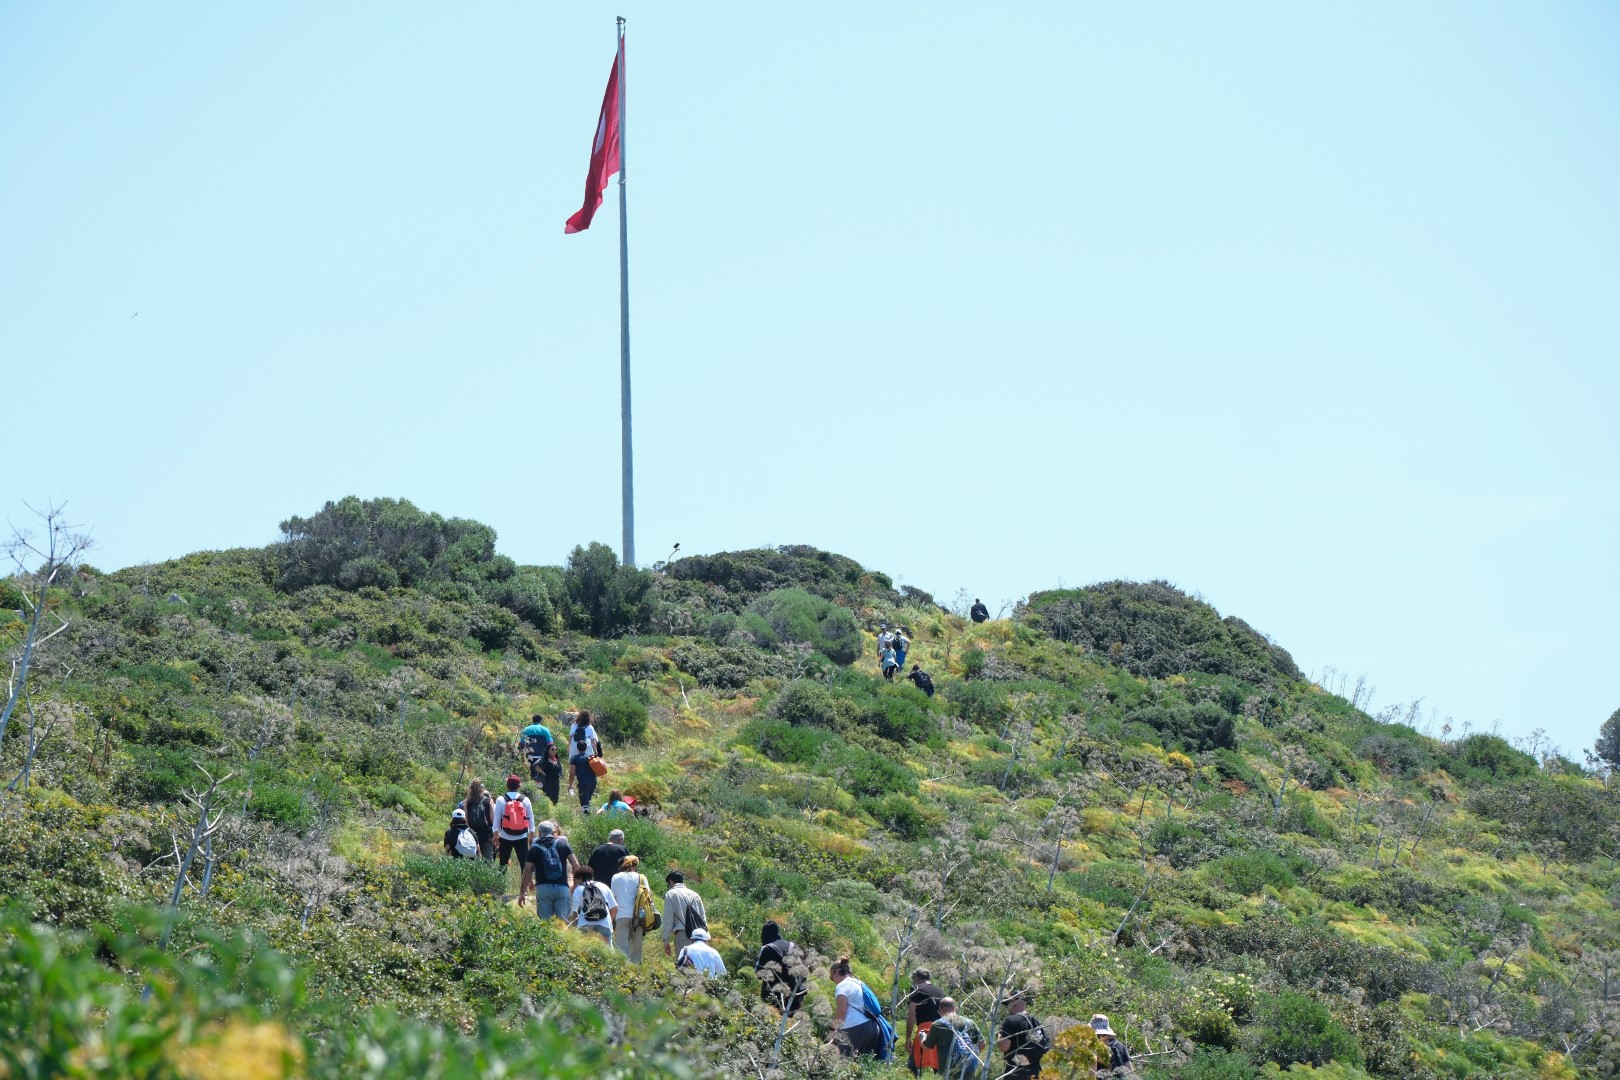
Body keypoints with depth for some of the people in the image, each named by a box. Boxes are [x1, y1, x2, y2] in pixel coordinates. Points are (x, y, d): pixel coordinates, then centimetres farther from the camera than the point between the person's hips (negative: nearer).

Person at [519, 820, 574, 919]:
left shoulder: (535, 848, 5)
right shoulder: (563, 844, 8)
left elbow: (527, 871, 1)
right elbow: (575, 865, 3)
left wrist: (522, 893, 6)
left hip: (543, 888, -1)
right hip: (562, 887, 1)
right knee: (562, 921, 1)